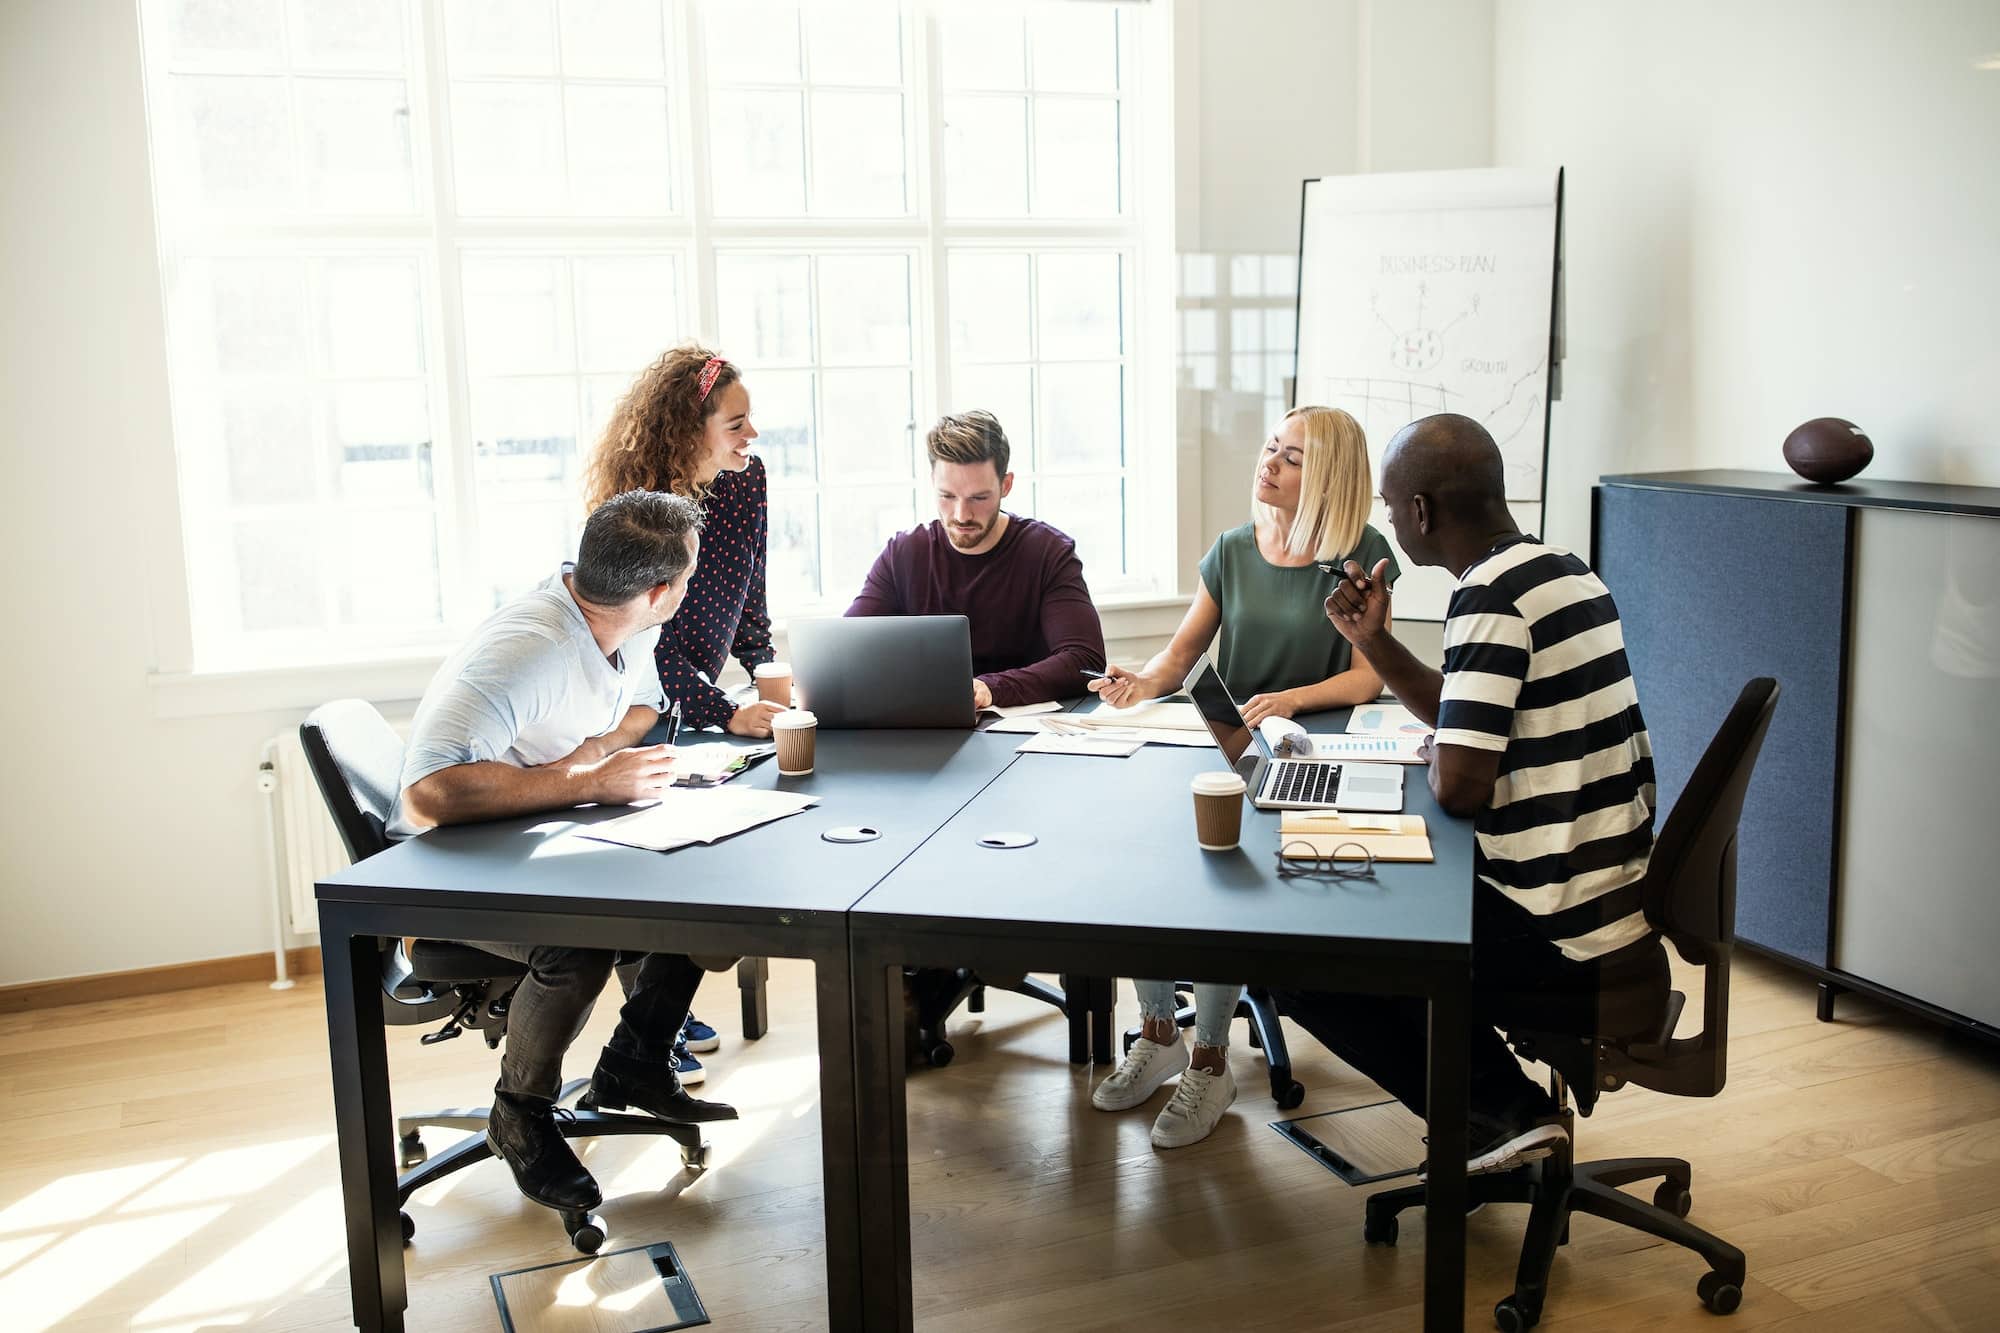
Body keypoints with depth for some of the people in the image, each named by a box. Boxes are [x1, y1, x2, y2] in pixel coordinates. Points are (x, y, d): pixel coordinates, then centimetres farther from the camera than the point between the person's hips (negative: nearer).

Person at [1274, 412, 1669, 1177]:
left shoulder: (1491, 599, -20)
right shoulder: (1564, 573, 10)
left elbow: (1459, 786, -25)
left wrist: (1434, 764, -2)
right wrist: (1375, 643, 11)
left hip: (1571, 952, -10)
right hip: (1622, 913, 10)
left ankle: (1500, 1114, 8)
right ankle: (1509, 1111, 23)